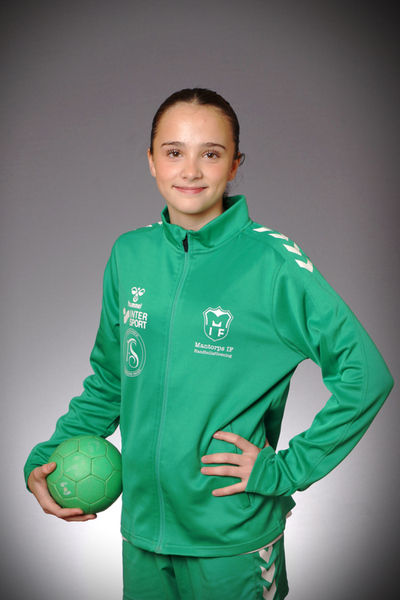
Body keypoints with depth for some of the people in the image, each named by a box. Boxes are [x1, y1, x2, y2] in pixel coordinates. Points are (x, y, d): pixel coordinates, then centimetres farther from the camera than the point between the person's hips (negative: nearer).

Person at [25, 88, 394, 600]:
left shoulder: (272, 262, -14)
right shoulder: (129, 255, 0)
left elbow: (366, 375, -13)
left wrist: (283, 470, -13)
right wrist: (48, 457, 0)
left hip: (234, 538, -4)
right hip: (141, 524, 4)